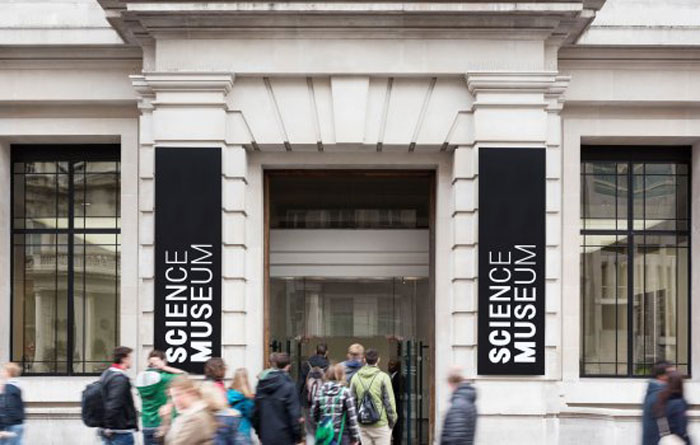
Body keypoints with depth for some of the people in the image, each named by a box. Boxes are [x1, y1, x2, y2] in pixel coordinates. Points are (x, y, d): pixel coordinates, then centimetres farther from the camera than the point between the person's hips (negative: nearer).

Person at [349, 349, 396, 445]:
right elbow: (389, 400, -8)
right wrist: (392, 419, 3)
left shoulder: (356, 377, 3)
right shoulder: (383, 377, -9)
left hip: (363, 425, 4)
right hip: (381, 423, -4)